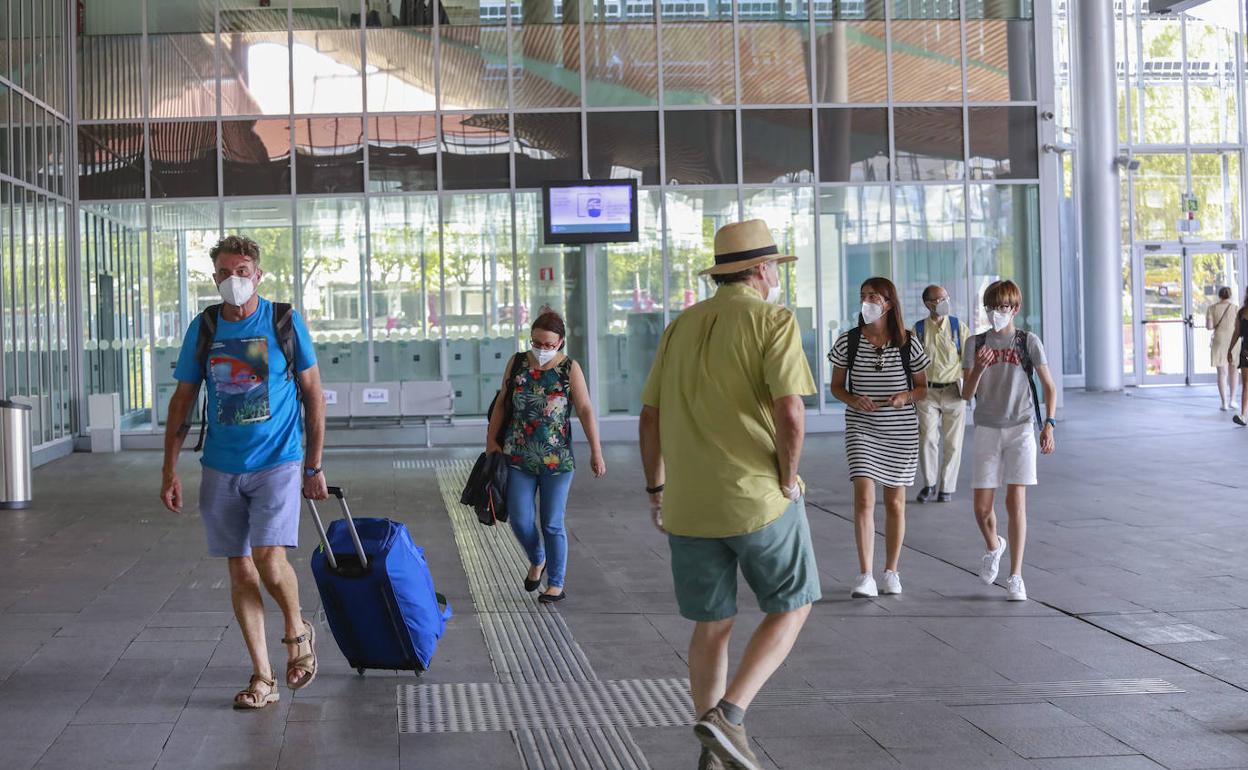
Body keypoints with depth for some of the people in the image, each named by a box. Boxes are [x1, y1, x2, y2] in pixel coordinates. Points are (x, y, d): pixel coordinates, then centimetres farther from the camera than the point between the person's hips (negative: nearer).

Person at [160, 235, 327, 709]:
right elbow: (182, 402, 9)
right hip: (222, 469, 3)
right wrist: (170, 471, 4)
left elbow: (313, 396, 3)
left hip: (278, 462, -3)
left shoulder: (285, 322, -3)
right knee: (240, 569, 4)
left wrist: (315, 466, 1)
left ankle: (298, 631, 13)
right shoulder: (203, 328, 4)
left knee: (269, 559, -18)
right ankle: (262, 678, 12)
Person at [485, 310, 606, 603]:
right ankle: (537, 560, 30)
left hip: (557, 459, -2)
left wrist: (596, 452, -14)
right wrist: (491, 439, 2)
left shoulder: (569, 369, -4)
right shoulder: (517, 364, 3)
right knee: (520, 521, 0)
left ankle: (556, 584, 12)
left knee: (552, 524, 1)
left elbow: (586, 411, -8)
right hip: (519, 458, 2)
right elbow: (501, 404, 10)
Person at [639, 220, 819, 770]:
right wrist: (788, 479, -6)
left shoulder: (682, 327, 11)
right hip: (759, 499, -5)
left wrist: (655, 488, 22)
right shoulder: (773, 321, -8)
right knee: (791, 607, 13)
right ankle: (728, 714, -4)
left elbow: (650, 416, 13)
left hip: (689, 504, 5)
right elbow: (789, 414, -20)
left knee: (711, 626, 15)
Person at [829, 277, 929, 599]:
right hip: (861, 427, -1)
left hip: (901, 430, 1)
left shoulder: (908, 343, -1)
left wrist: (905, 396, -14)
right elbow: (836, 386, 7)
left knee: (895, 502, 9)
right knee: (864, 497, -14)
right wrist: (853, 400, -14)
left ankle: (891, 572, 23)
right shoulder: (848, 342, -1)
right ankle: (865, 576, -13)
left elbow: (922, 388, 7)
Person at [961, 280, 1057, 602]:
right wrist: (979, 369, -18)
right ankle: (993, 547, 35)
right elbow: (967, 394, 1)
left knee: (1016, 502, -8)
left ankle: (1015, 576, 0)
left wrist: (1049, 424, -10)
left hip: (1020, 429, -2)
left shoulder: (1028, 342, 0)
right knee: (982, 506, 2)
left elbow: (1049, 386, 1)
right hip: (986, 430, 2)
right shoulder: (976, 344, 3)